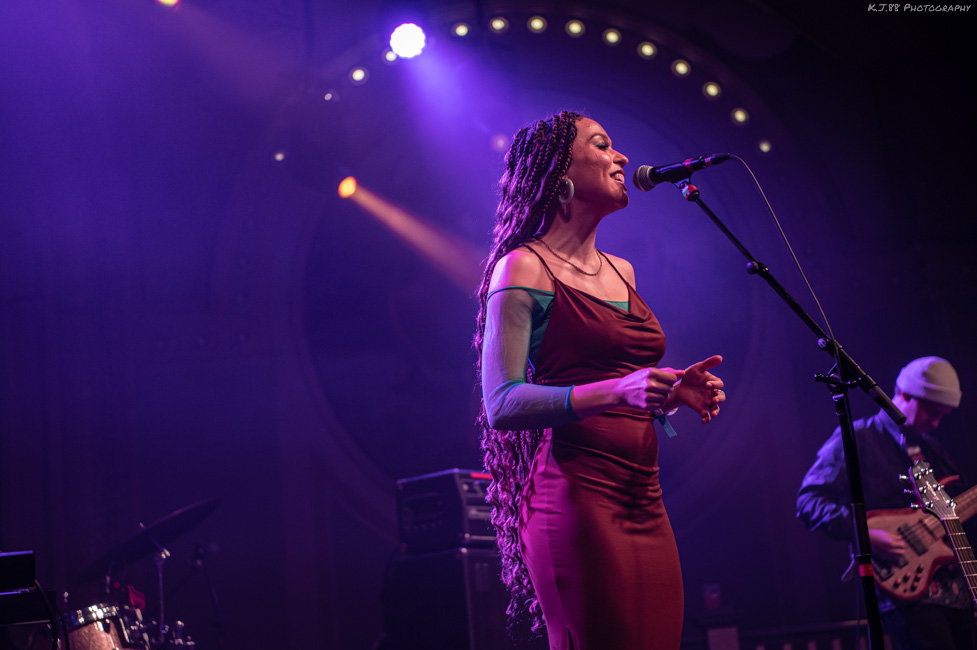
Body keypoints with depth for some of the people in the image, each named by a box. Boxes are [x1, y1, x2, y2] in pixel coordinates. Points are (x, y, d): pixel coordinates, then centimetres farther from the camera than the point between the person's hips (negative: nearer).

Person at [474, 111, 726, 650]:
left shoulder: (622, 272, 18)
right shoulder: (523, 269, -4)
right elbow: (502, 403, -13)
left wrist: (675, 391, 6)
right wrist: (614, 391, -23)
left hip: (645, 504, 7)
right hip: (577, 499, -7)